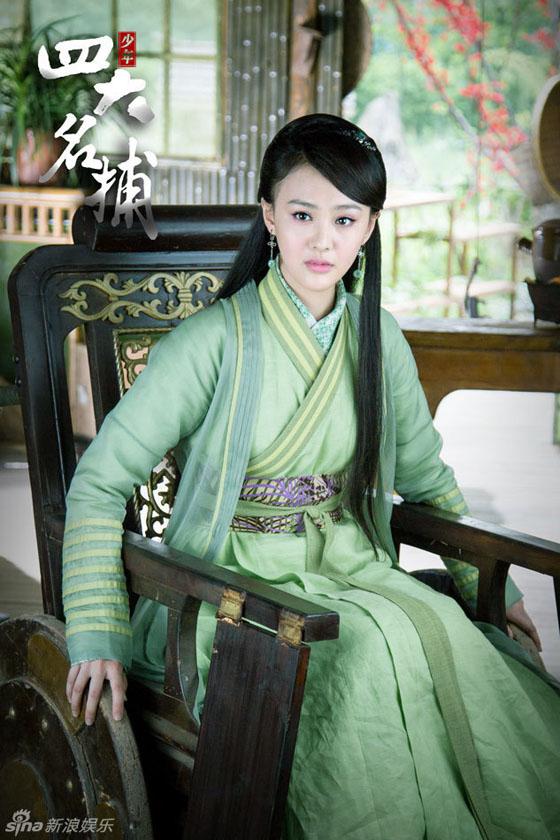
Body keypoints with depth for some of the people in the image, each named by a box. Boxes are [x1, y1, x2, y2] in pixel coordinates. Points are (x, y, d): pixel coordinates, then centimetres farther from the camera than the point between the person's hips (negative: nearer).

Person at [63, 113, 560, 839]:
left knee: (450, 637, -25)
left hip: (354, 574, 5)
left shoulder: (378, 336, 6)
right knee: (379, 647, -32)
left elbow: (425, 477, 19)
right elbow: (99, 483, -9)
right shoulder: (217, 340, -10)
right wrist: (96, 639, -16)